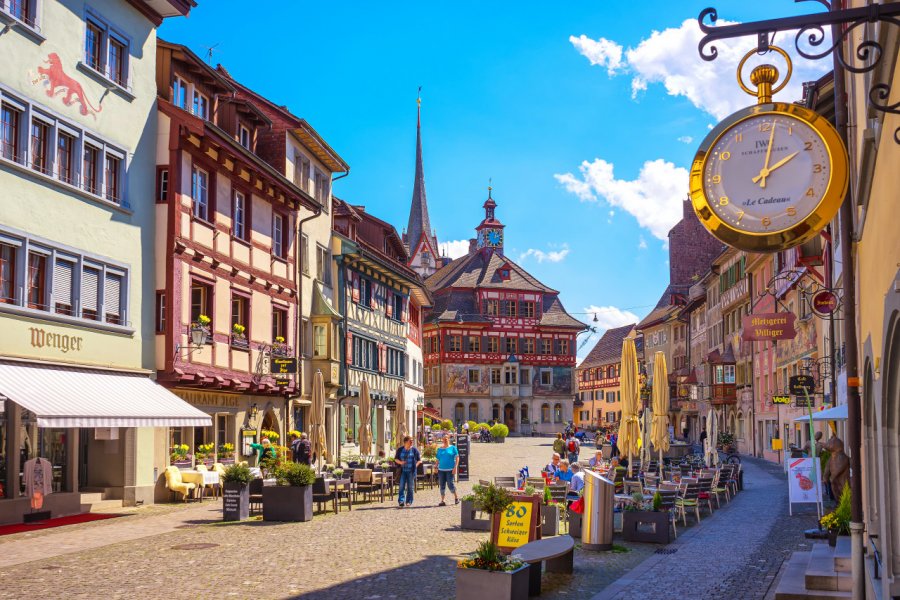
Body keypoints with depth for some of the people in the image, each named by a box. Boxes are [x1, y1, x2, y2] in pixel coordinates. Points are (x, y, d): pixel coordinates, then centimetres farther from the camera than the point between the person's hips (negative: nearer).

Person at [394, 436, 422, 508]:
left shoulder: (414, 449, 2)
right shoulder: (400, 449, 5)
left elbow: (419, 460, 9)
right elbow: (396, 459, 12)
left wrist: (416, 466, -6)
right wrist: (400, 462, -7)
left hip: (411, 471, 0)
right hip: (402, 470, 0)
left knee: (410, 487, 4)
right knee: (402, 486, -9)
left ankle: (409, 501, 12)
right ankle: (401, 501, -12)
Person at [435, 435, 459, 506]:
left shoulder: (453, 448, 2)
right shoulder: (439, 449, 12)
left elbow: (457, 458, -1)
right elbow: (438, 460, 16)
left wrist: (455, 467, -9)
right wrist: (436, 467, 5)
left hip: (450, 469, -4)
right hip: (441, 469, 4)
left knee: (450, 484, -8)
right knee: (442, 485, 3)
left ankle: (456, 497, 13)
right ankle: (442, 501, 8)